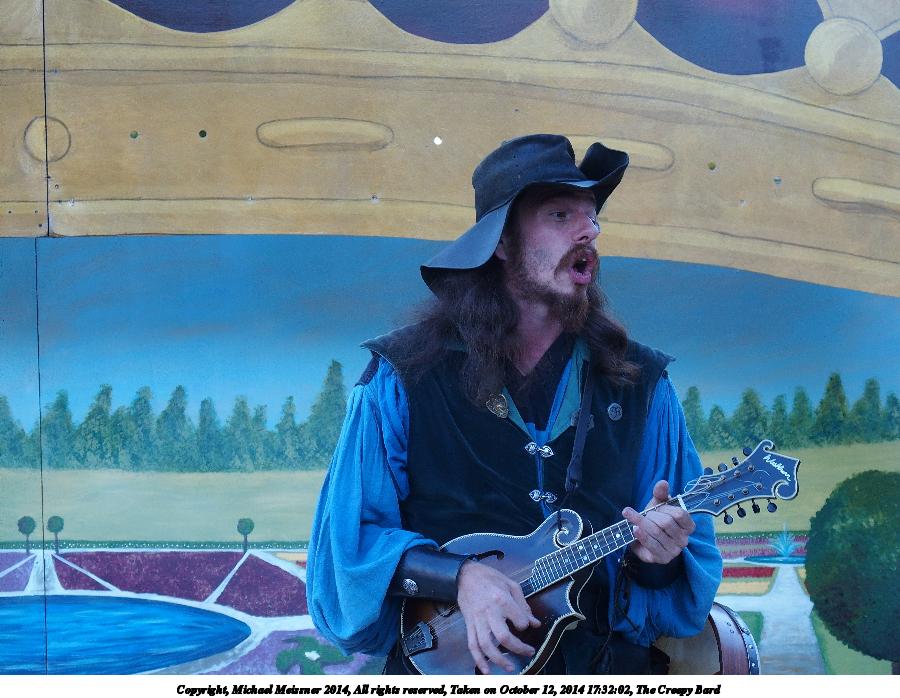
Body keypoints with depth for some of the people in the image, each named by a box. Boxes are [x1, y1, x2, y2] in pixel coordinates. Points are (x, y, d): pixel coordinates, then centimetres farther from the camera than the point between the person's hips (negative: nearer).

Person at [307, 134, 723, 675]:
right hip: (448, 665, -2)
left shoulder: (640, 382, 7)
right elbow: (347, 538, 1)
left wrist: (657, 558, -12)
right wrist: (458, 577, -13)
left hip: (608, 663, 2)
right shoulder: (405, 377, 0)